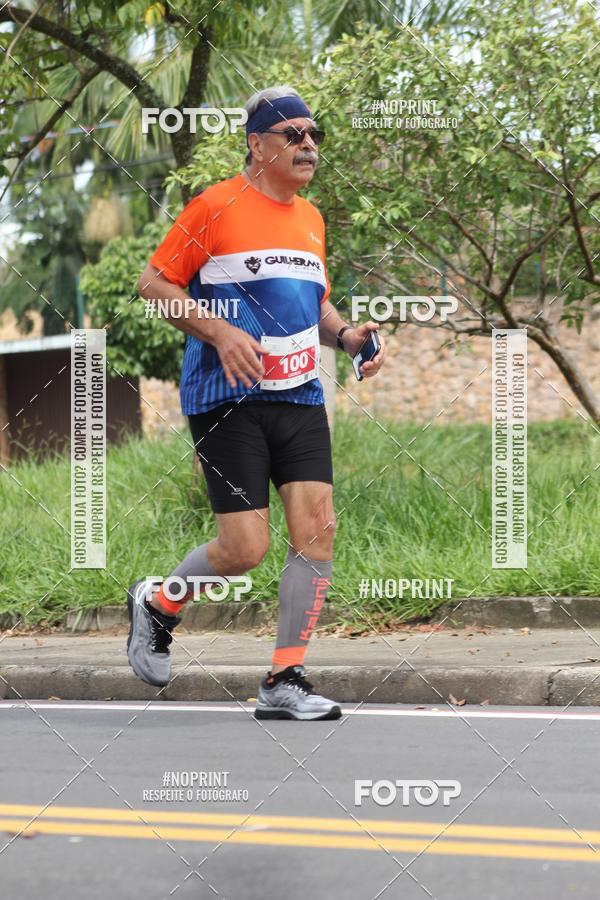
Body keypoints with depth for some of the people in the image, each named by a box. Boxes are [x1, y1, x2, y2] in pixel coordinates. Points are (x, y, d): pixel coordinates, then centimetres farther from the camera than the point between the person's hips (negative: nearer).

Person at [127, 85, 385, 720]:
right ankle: (156, 604, 22)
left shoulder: (311, 218, 15)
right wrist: (220, 332, -17)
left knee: (317, 526, -7)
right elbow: (153, 282, -5)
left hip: (300, 397, 6)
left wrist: (345, 334, 7)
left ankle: (284, 684, 1)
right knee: (244, 548, -9)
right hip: (227, 399, -6)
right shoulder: (217, 207, -7)